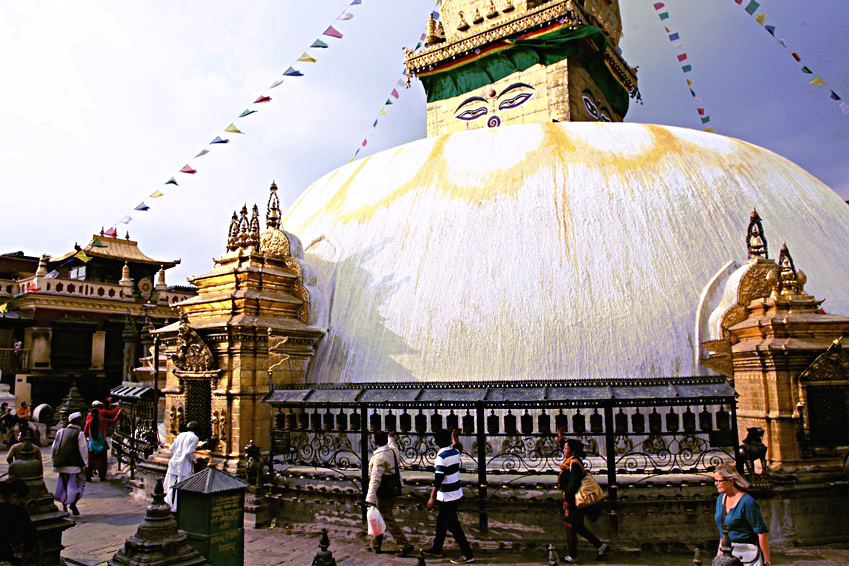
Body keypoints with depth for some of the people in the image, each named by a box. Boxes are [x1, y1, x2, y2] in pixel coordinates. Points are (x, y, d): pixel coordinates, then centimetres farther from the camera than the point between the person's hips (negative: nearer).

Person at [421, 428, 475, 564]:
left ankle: (468, 554, 3)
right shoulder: (455, 451, 1)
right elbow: (456, 444, 27)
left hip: (447, 497, -9)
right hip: (456, 493, 9)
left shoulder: (441, 457, -22)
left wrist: (432, 497, -21)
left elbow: (438, 480, -24)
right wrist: (454, 435, 43)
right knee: (441, 522, 20)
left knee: (454, 527, -1)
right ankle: (436, 549, 31)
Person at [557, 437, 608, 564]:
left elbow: (572, 485, -30)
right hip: (577, 502, 9)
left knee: (570, 528, 7)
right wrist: (561, 440, 29)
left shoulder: (574, 465, -25)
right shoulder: (573, 461, 4)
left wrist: (567, 501, -21)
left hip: (574, 502, -9)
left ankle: (572, 557, 23)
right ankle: (600, 546, 29)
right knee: (578, 527, 21)